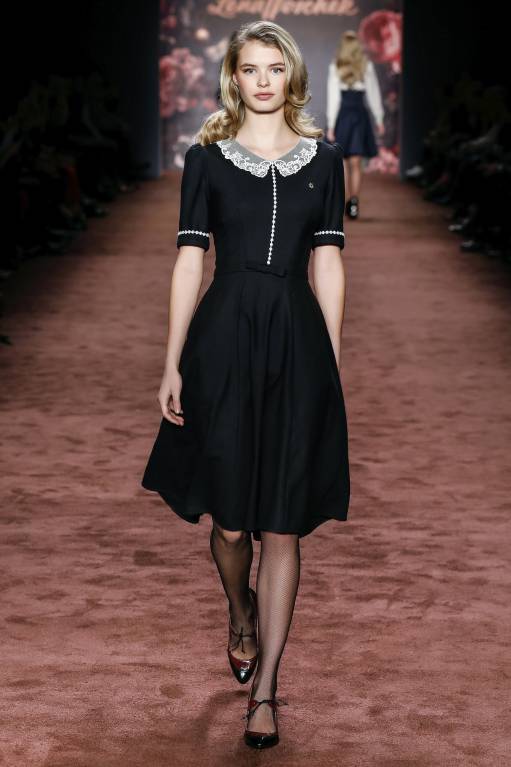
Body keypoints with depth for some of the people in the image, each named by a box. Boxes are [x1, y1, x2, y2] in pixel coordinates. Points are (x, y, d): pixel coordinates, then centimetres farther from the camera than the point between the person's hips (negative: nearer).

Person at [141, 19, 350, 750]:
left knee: (282, 526, 0)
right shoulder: (207, 157, 4)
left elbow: (328, 262, 8)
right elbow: (189, 258, 1)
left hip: (297, 341, 1)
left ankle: (264, 687, 9)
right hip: (224, 340, -1)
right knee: (230, 521, 4)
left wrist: (334, 362, 5)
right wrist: (172, 365, -3)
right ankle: (241, 615, 38)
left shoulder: (324, 158, 8)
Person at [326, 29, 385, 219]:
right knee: (356, 163, 5)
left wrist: (330, 125, -5)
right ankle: (354, 202, -2)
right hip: (360, 113, 1)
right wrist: (379, 120, 11)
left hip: (341, 114, -1)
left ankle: (347, 200, 9)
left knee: (343, 162, 10)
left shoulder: (335, 67, -5)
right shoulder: (367, 66, -2)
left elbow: (333, 97, -7)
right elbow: (373, 95, 3)